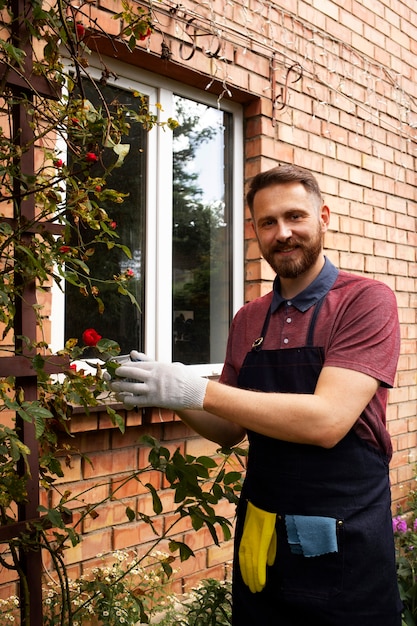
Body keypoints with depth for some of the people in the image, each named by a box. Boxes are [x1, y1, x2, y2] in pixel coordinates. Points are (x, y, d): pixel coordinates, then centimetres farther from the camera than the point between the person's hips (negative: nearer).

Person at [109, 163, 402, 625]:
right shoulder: (247, 321, 4)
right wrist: (167, 395, -7)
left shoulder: (366, 301, -12)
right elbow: (229, 431, 10)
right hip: (260, 537, 5)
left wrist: (198, 391, -24)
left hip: (344, 546, -4)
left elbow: (327, 420, -23)